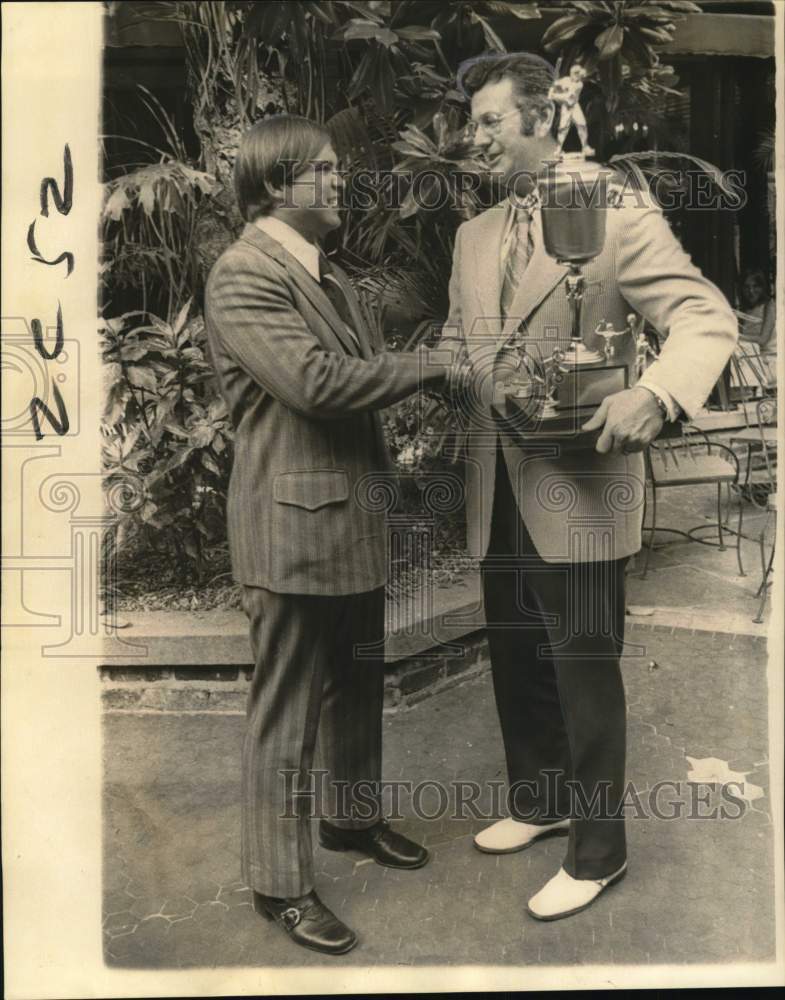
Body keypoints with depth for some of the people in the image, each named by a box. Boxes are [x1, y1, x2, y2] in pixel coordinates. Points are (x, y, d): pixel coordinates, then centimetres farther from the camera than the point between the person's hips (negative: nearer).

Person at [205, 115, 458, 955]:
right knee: (287, 712, 3)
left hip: (354, 518, 9)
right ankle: (280, 884, 19)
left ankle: (353, 817, 43)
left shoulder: (329, 274, 16)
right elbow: (317, 380, -24)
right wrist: (429, 365, -13)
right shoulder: (242, 275, -14)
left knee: (358, 687, 22)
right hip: (294, 524, -9)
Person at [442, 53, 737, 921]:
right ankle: (537, 802, 40)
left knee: (584, 669, 4)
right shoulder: (475, 235, 13)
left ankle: (597, 851, 23)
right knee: (515, 659, 18)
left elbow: (707, 319, -13)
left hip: (579, 492, -6)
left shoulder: (618, 214, -7)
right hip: (496, 492, 7)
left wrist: (656, 394, -32)